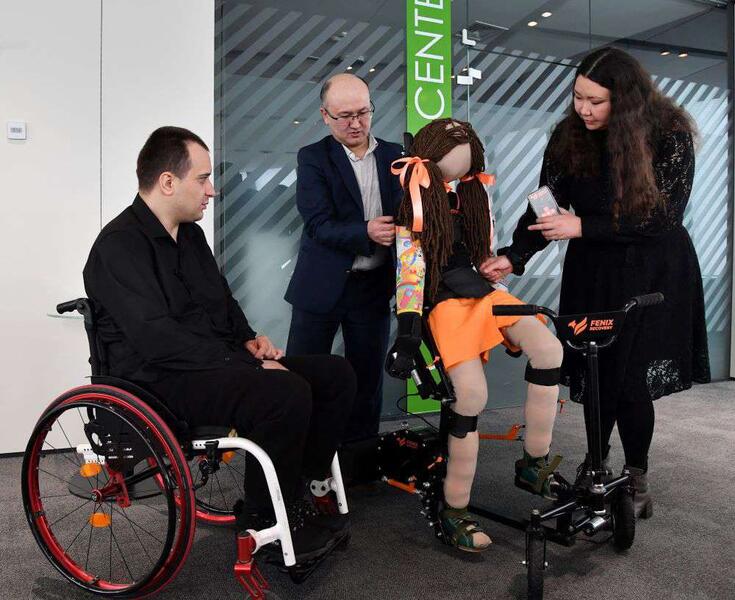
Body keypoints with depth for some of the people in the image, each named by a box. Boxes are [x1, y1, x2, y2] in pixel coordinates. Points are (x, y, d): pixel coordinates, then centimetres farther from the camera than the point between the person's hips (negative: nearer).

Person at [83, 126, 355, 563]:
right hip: (161, 378, -9)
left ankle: (295, 491, 6)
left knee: (337, 375, -2)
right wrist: (243, 366, -23)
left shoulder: (190, 234, 14)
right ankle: (263, 522, -10)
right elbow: (157, 338, -24)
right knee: (287, 393, -33)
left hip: (218, 361, 9)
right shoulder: (120, 245, -13)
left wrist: (248, 339, 6)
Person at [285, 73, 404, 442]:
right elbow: (318, 224, -14)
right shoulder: (313, 158, -3)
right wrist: (365, 232, -29)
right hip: (322, 286, -3)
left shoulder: (394, 157, 7)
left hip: (374, 286, 3)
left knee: (367, 378, 12)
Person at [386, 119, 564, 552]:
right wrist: (407, 337, -17)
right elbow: (409, 272, -10)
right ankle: (455, 512, -8)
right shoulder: (413, 203, -2)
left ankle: (535, 464, -5)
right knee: (472, 393, -25)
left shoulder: (472, 193, 16)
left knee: (549, 349, -21)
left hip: (484, 292, 6)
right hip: (445, 302, -6)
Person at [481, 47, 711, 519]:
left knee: (632, 378, -5)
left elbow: (663, 217, -16)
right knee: (596, 375, 2)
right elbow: (545, 206, -3)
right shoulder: (569, 138, -4)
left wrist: (582, 226, -23)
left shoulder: (670, 136, -13)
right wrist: (513, 257, -18)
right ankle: (595, 468, 23)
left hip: (653, 275, -3)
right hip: (594, 273, 3)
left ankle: (637, 477, 17)